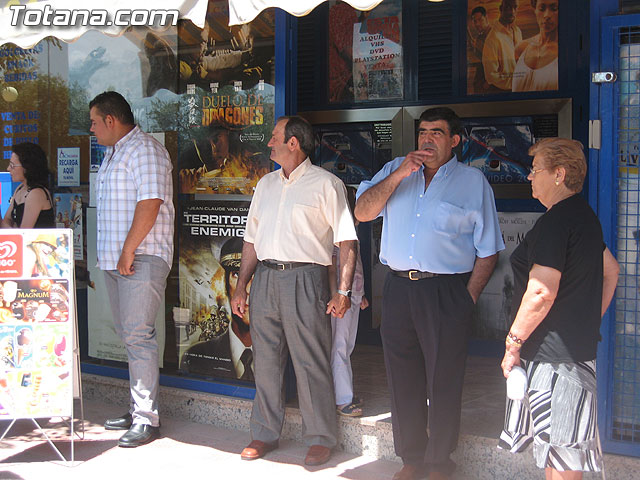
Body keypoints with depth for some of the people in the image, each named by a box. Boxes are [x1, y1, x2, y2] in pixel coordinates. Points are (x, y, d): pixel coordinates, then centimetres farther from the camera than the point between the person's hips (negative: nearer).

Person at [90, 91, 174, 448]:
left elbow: (149, 204, -20)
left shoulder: (145, 149, -10)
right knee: (130, 335, 12)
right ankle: (139, 409, 19)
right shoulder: (113, 153, 20)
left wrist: (128, 251, -19)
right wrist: (111, 256, 17)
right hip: (116, 258, 10)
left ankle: (147, 419, -6)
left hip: (142, 258, -10)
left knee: (138, 335, -10)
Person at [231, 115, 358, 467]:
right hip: (265, 277, 6)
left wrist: (343, 291, -12)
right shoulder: (266, 184, 18)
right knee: (265, 361, 9)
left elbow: (347, 240, -5)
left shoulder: (325, 184, -1)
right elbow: (252, 239, 20)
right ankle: (265, 434, 21)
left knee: (311, 362, -3)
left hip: (305, 278, -6)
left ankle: (320, 439, 8)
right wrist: (241, 287, 14)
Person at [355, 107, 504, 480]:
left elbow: (488, 249, 1)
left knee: (443, 382, 2)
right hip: (398, 288, 4)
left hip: (446, 293, -3)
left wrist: (469, 296, -8)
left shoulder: (473, 181, 4)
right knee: (403, 380, 10)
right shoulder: (395, 170, 14)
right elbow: (363, 212, 1)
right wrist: (399, 175, -8)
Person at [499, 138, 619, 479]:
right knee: (566, 449, 18)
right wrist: (591, 320, 24)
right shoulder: (585, 215, 14)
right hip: (580, 346, 10)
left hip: (553, 354, -10)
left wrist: (513, 343, -16)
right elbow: (610, 270, 24)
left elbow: (540, 294, -25)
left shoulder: (555, 222, -18)